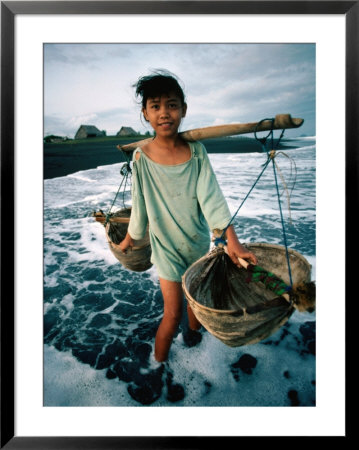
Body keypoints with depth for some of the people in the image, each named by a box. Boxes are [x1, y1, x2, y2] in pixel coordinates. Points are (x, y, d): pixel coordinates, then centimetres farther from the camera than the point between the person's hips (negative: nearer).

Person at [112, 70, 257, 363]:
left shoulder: (196, 151, -9)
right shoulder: (142, 157, -14)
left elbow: (211, 196, -16)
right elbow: (140, 206, -3)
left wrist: (232, 240, -24)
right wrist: (130, 239, 8)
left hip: (199, 242, 3)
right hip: (167, 247, -3)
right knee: (173, 313, 2)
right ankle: (158, 365, 28)